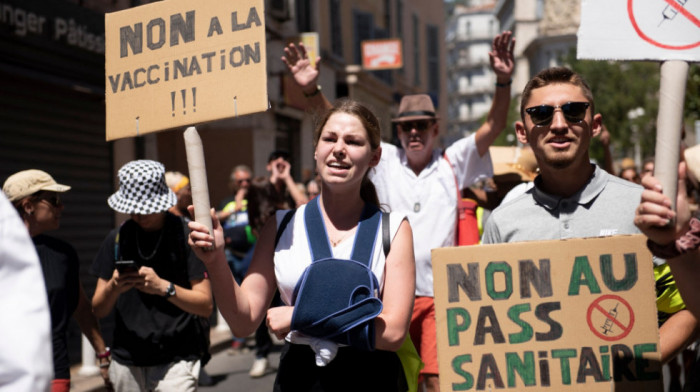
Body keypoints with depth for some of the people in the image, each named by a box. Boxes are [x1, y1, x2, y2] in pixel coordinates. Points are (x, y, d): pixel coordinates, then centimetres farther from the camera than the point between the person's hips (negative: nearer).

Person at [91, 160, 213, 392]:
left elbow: (205, 306, -7)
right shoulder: (118, 238, 8)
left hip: (176, 361, -4)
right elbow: (98, 310, 6)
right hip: (126, 361, 4)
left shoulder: (186, 235, -3)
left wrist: (164, 287, -21)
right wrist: (113, 287, -14)